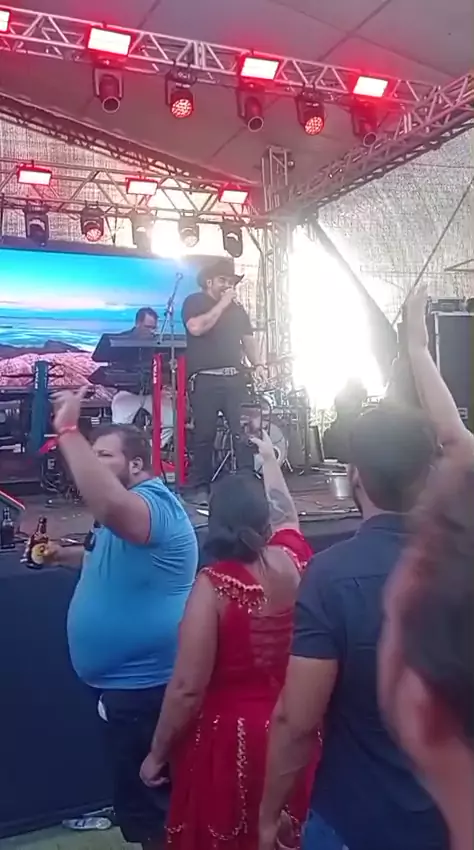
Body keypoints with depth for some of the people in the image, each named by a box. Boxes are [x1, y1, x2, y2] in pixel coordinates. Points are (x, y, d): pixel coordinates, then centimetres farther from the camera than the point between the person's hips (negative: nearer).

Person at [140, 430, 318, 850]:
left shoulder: (214, 584, -22)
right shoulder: (294, 559, -7)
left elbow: (187, 688, -21)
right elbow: (288, 514, 18)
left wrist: (157, 754, -6)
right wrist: (269, 460, 34)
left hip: (231, 736, -5)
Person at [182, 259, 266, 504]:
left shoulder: (237, 308, 20)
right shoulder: (194, 302, 4)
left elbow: (247, 338, 18)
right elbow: (196, 328, -15)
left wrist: (257, 364, 1)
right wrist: (222, 304, -9)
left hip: (234, 378, 5)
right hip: (205, 379, -5)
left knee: (244, 432, -3)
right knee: (204, 434, -4)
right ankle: (199, 488, 4)